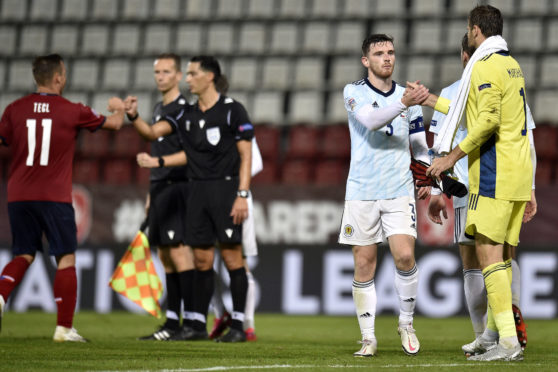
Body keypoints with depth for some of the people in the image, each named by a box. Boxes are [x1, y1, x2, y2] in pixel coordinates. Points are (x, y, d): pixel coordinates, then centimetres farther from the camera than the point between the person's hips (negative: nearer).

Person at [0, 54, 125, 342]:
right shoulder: (72, 111, -2)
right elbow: (114, 124, 13)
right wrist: (119, 109, 35)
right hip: (55, 197, -3)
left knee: (24, 255, 15)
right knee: (66, 259, 5)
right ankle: (64, 328, 2)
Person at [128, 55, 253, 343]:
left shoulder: (232, 110, -6)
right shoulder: (186, 114, 12)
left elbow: (246, 156, -7)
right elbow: (153, 132, 5)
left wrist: (242, 195, -14)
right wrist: (133, 115, -13)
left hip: (225, 189, -6)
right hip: (197, 191, 6)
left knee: (232, 257, -5)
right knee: (201, 260, 7)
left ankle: (238, 325, -1)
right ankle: (198, 324, 11)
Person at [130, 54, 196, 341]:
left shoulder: (184, 109, -7)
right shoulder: (158, 110, 18)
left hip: (177, 186, -9)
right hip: (159, 188, 9)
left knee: (179, 251, -12)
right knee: (165, 256, 7)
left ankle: (191, 321, -12)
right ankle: (172, 322, 10)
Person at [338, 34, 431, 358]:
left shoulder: (408, 96, 10)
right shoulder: (354, 92, 0)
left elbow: (420, 146, 16)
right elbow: (370, 120, -20)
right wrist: (403, 103, -35)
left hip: (400, 191, 2)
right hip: (362, 193, -1)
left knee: (405, 256, -13)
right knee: (364, 266, 0)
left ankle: (407, 324, 8)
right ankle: (368, 338, 8)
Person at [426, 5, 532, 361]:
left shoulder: (485, 67, -12)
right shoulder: (512, 65, 19)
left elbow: (488, 120, -21)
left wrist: (453, 157, -16)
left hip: (494, 172, -10)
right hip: (519, 172, 10)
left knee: (488, 250, -11)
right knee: (500, 254, 13)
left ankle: (509, 342, -16)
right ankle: (494, 329, 15)